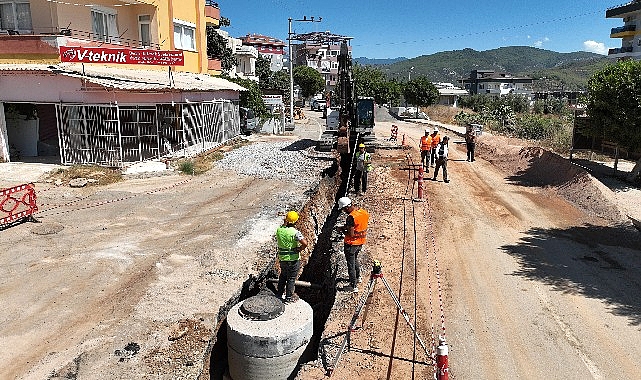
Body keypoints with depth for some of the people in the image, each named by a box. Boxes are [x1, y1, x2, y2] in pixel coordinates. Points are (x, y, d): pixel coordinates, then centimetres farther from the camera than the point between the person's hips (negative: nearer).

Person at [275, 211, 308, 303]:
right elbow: (305, 243, -33)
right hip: (293, 259, -5)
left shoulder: (279, 230, -7)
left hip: (282, 258, 5)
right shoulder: (295, 232, -22)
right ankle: (289, 297, 22)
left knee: (283, 275, 24)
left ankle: (279, 294, 35)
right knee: (291, 278, 11)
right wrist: (299, 249, -13)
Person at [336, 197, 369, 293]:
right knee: (355, 259, 30)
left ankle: (354, 286, 14)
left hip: (351, 244, -8)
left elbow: (351, 234, -26)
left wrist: (341, 230, -9)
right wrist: (346, 226, 8)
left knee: (351, 264, 6)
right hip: (361, 242, 8)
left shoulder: (351, 217, -27)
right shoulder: (364, 213, -1)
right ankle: (358, 277, 46)